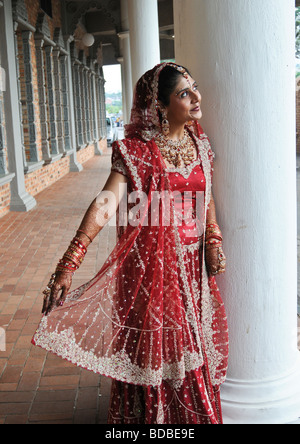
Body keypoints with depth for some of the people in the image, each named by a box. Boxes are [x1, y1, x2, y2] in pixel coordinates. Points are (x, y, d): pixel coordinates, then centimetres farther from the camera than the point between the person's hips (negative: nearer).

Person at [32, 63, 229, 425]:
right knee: (151, 347, 8)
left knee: (193, 346, 18)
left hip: (192, 266, 5)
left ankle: (196, 415, 40)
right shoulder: (135, 150, -12)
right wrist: (68, 265, -33)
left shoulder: (199, 143, 5)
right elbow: (106, 203, -24)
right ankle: (151, 414, 32)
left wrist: (213, 240, -2)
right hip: (150, 263, -5)